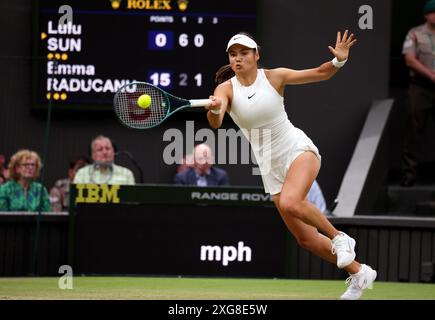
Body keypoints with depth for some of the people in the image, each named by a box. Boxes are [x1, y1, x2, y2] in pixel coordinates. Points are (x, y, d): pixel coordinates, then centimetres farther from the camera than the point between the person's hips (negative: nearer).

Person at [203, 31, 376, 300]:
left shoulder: (274, 77, -7)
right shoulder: (226, 89, -6)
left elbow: (320, 73, 1)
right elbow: (215, 123, -25)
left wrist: (339, 60, -19)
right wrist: (214, 109, -48)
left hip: (298, 150, -4)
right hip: (271, 167, 4)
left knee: (289, 203, -34)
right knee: (305, 239, 6)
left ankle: (339, 237, -10)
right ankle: (359, 273, 24)